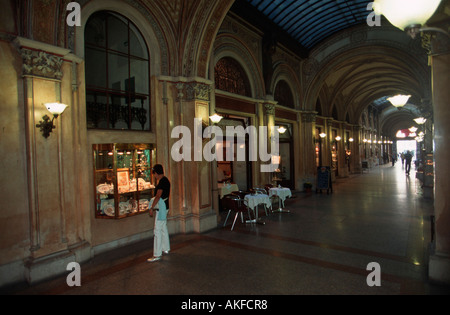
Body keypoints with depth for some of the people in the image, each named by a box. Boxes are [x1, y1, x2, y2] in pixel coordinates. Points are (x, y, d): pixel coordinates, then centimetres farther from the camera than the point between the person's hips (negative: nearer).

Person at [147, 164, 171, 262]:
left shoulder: (162, 181, -19)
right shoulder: (165, 180, 12)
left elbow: (158, 196, -23)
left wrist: (151, 208, -18)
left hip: (161, 208, -10)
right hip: (165, 207, 10)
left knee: (157, 231, -7)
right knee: (163, 228, 18)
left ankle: (157, 255, -3)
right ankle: (166, 249, 30)